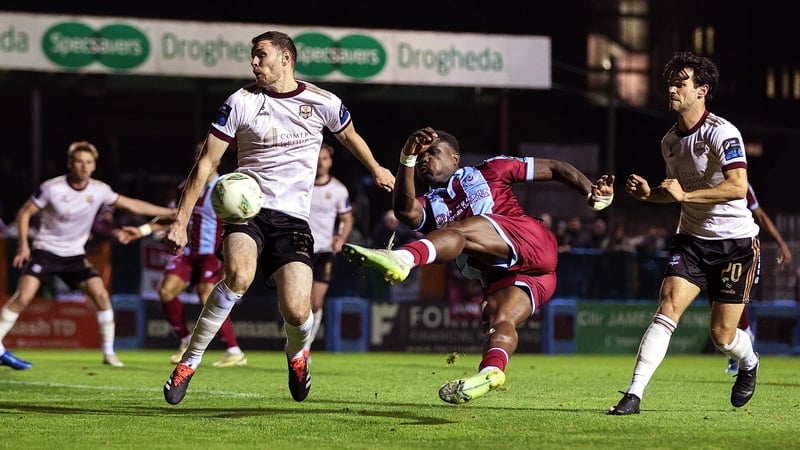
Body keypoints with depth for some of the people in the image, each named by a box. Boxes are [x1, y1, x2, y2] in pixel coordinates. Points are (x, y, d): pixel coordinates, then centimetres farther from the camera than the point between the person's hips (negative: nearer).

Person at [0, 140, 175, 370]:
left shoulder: (99, 190, -5)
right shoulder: (52, 188, -16)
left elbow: (133, 205, 3)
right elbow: (24, 213, -5)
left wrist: (170, 213, 2)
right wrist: (23, 244, -16)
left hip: (75, 255, 4)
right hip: (45, 250, -4)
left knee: (101, 295, -9)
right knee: (22, 297, -19)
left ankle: (109, 353, 1)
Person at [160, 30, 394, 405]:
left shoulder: (323, 103, 1)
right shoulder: (241, 102, -1)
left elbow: (349, 136, 24)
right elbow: (206, 163, 1)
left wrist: (376, 170, 39)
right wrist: (181, 220, -4)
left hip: (292, 218, 1)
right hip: (247, 209, -1)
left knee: (296, 312, -15)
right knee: (239, 275, -33)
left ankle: (297, 353, 24)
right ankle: (190, 361, -20)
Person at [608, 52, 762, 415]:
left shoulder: (721, 132, -16)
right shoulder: (669, 141, 8)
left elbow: (738, 187, -28)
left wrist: (685, 194, -30)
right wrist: (648, 193, 3)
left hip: (735, 242, -5)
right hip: (691, 239, 5)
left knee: (722, 336, -1)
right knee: (667, 309, -16)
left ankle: (749, 363, 36)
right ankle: (634, 395, -19)